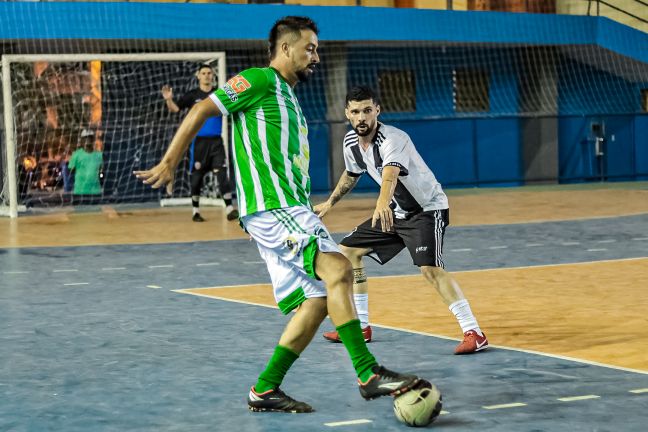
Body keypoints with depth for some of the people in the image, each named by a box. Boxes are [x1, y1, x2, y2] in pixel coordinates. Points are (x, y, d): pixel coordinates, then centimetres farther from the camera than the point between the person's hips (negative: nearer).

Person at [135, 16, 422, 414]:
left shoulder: (289, 97, 25)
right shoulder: (259, 81, -3)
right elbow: (201, 111, -7)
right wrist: (169, 164, -10)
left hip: (291, 209, 10)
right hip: (272, 205, -10)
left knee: (317, 300, 3)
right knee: (338, 269, -23)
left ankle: (266, 390, 9)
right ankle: (368, 374, -26)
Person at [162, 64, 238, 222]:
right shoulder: (192, 95, 0)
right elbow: (175, 108, -5)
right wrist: (169, 100, -25)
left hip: (216, 141, 1)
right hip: (199, 141, -1)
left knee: (222, 173, -8)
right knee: (197, 176, 4)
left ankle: (229, 208, -10)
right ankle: (195, 210, 16)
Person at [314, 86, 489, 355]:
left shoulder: (393, 139, -28)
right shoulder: (351, 143, -3)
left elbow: (390, 174, -49)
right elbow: (351, 175, 20)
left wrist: (382, 204, -68)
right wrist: (329, 204, 30)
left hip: (428, 209, -9)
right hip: (396, 211, 9)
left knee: (429, 267, -28)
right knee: (349, 250, 10)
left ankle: (474, 333, -26)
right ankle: (361, 327, 20)